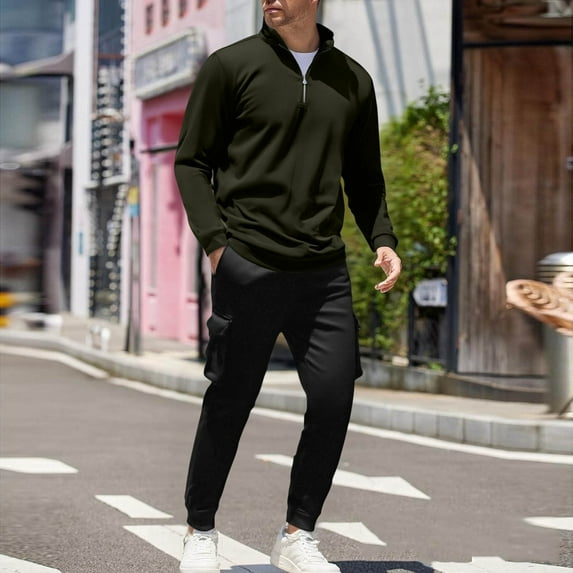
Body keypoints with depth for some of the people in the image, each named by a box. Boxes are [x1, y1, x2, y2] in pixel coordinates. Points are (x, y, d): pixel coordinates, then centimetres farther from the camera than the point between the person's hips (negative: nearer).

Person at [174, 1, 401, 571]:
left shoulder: (353, 80, 13)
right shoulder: (230, 67, 2)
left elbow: (364, 176, 22)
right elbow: (192, 161, 2)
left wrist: (381, 239, 7)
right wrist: (215, 240, -9)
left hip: (325, 272, 4)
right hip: (247, 267, -3)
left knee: (334, 401, -2)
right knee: (229, 404, 3)